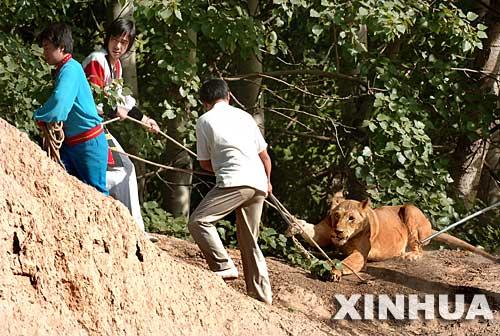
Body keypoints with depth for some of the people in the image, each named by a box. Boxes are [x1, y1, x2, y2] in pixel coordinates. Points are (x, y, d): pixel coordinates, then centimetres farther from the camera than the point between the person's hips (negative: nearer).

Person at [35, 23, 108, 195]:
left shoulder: (70, 69, -19)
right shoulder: (62, 69, 11)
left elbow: (58, 103, -31)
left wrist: (39, 116, -14)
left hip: (89, 143, -10)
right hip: (70, 142, 10)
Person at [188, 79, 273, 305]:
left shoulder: (205, 121, 8)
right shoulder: (244, 116, 21)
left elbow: (205, 163, 13)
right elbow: (264, 156, 25)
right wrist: (267, 181, 42)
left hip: (234, 183, -6)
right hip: (258, 184, 6)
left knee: (198, 221, -6)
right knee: (249, 242, 15)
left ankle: (224, 267, -18)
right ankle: (262, 296, 14)